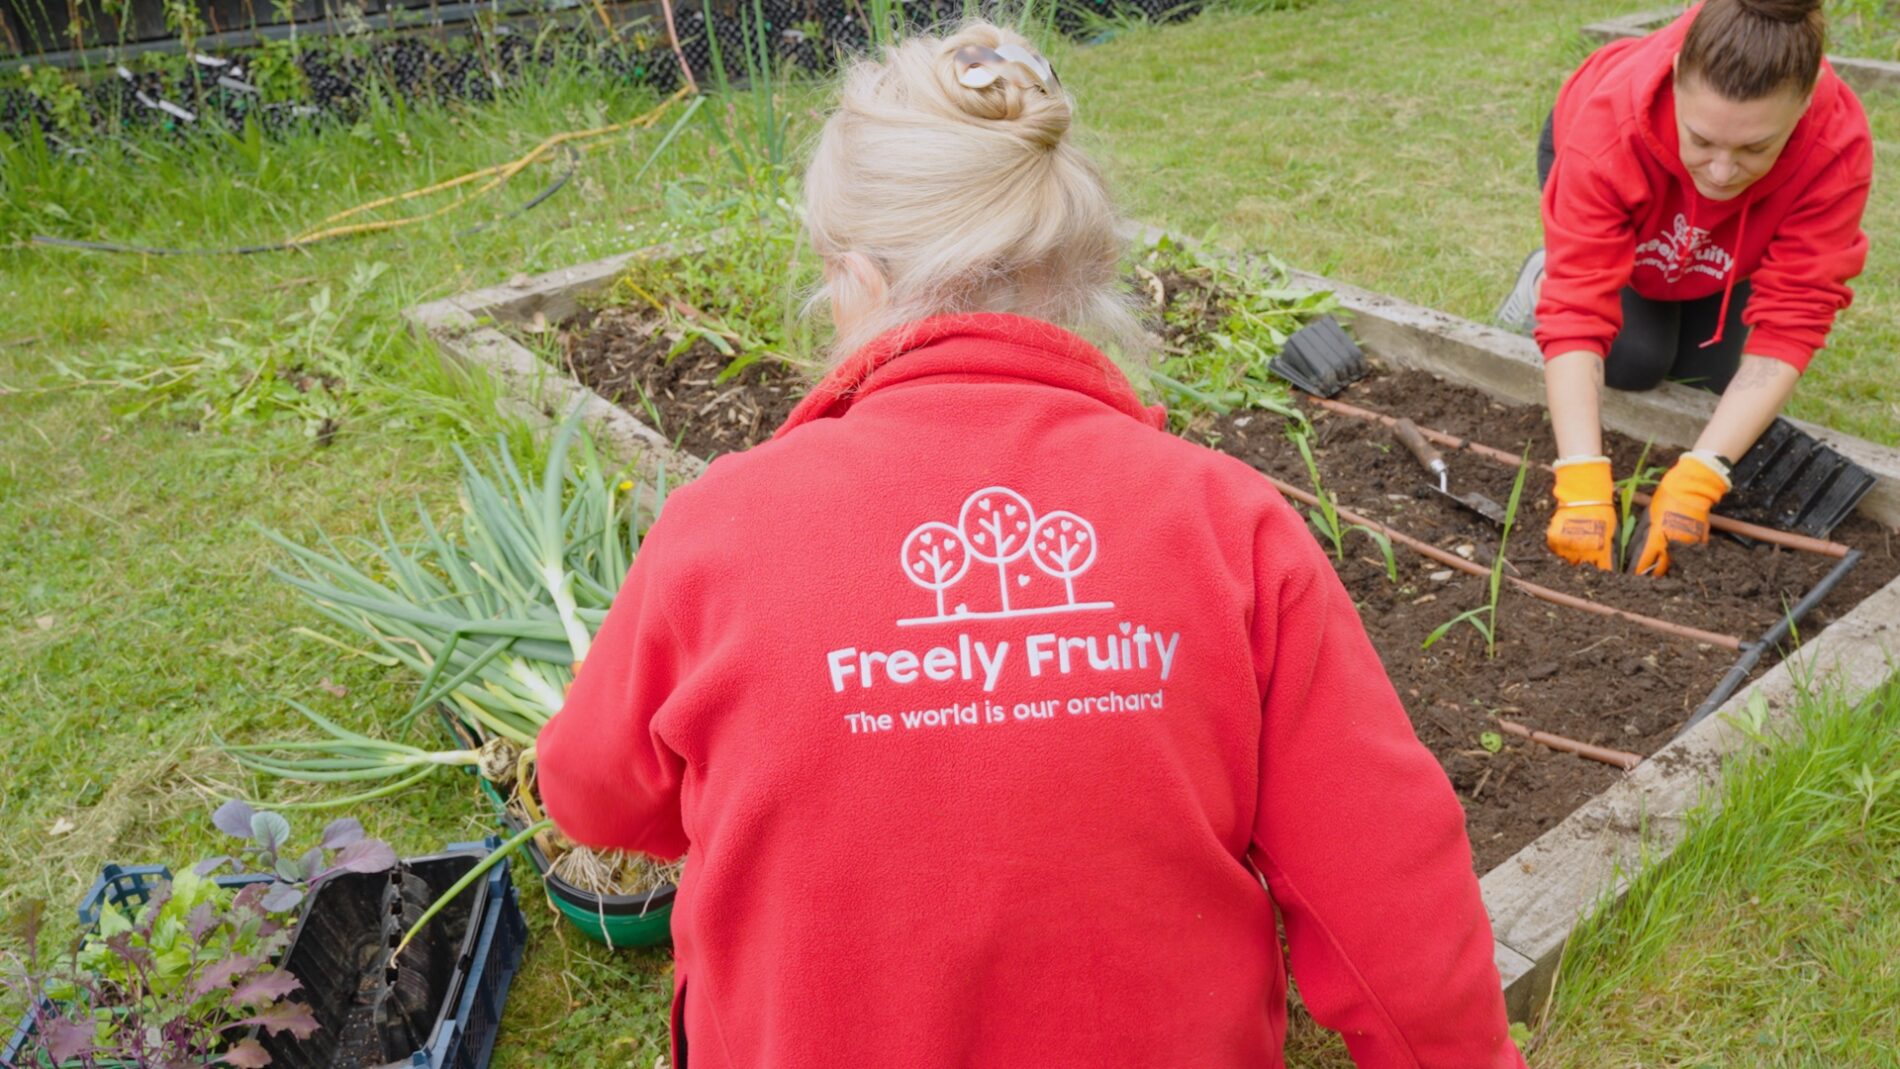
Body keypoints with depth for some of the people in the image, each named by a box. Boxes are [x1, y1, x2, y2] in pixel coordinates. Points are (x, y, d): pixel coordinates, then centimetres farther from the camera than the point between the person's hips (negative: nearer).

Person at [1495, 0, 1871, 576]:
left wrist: (1698, 478, -50)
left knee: (1708, 372, -4)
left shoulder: (1837, 146, -40)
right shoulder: (1610, 124, -46)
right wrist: (1583, 486, -56)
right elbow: (1578, 312, -47)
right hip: (1599, 178, -2)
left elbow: (1788, 326, -39)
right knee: (1633, 361, -15)